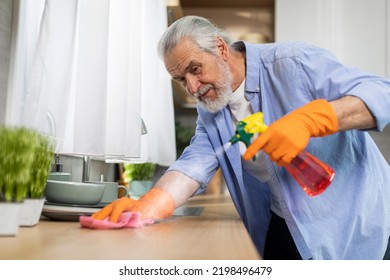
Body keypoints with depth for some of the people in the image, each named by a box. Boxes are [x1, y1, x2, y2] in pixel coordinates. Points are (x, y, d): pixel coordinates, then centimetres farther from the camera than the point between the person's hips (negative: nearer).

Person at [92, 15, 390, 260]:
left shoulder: (293, 63, -17)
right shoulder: (209, 109, 2)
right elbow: (196, 162, -12)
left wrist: (308, 119, -38)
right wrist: (148, 206, -31)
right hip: (283, 228, 5)